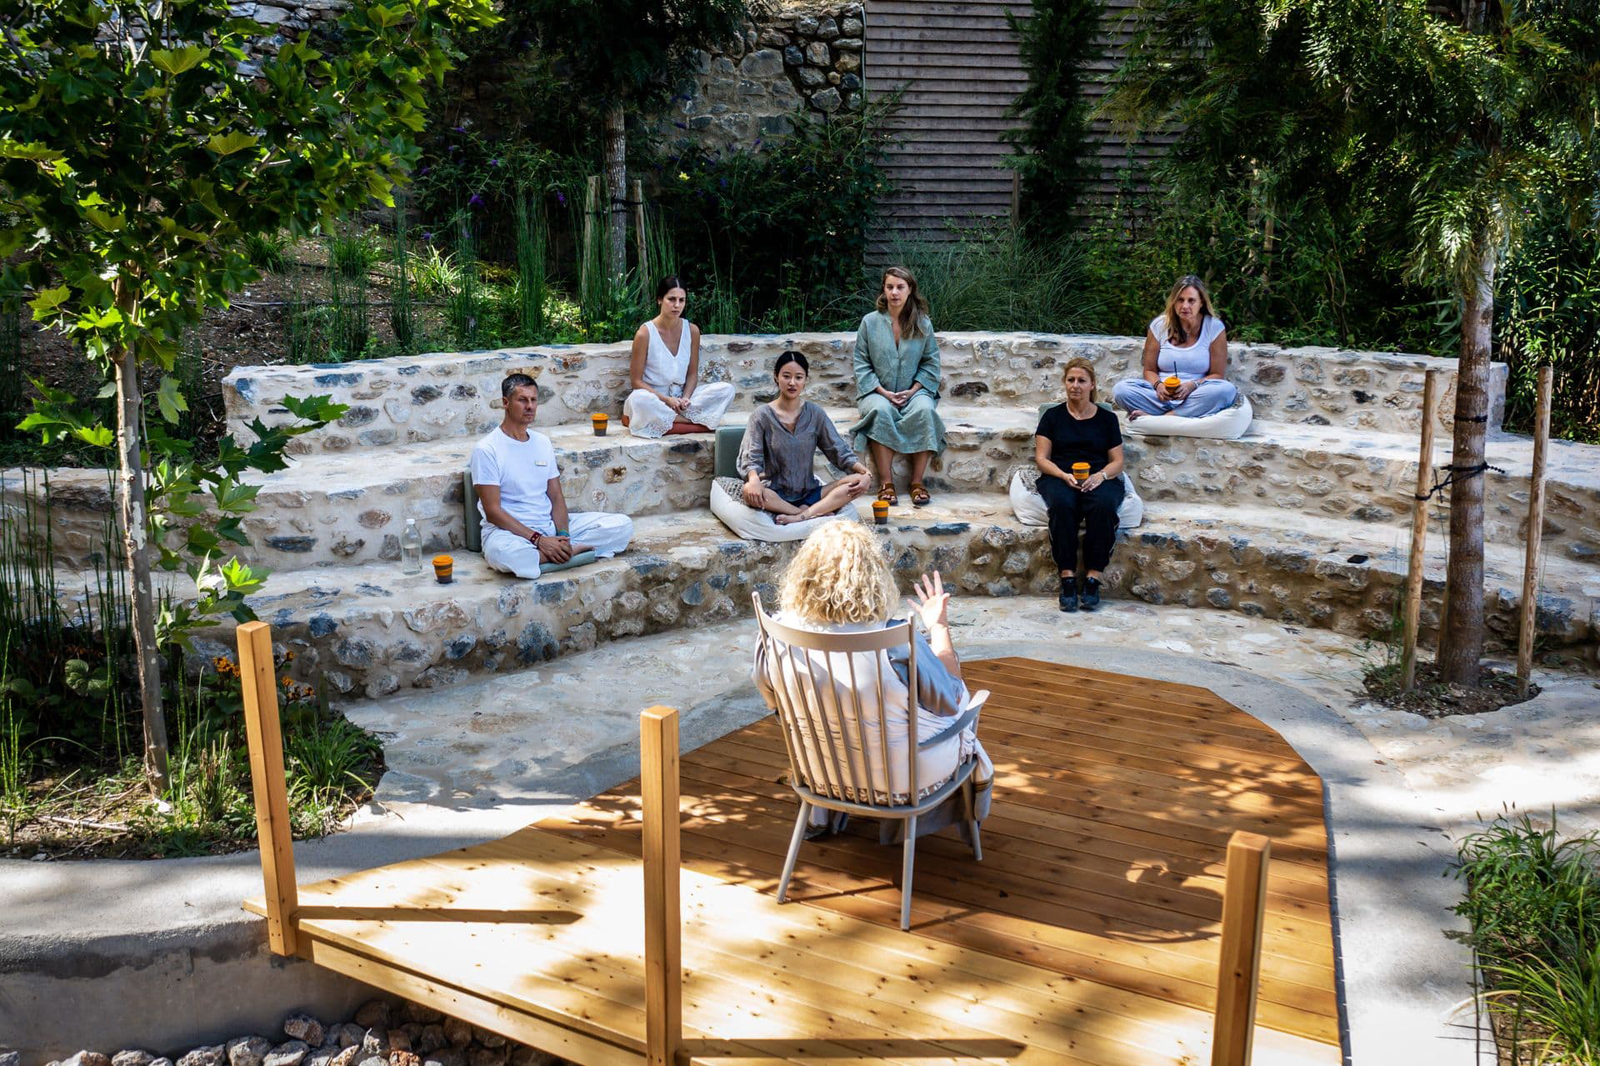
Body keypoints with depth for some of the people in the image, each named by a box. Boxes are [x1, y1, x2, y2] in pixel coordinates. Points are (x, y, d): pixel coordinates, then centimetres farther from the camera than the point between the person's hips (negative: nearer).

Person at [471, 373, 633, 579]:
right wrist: (539, 540, -23)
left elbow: (556, 496, 10)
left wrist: (562, 536, -11)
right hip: (511, 531, -6)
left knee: (623, 524, -6)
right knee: (503, 552, -44)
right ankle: (576, 549, -23)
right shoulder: (487, 449, -8)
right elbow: (492, 511, -14)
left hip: (550, 524, 6)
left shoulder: (543, 442, 13)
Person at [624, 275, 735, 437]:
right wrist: (666, 400, -20)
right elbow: (637, 381, -9)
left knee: (726, 389, -16)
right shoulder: (645, 333, -12)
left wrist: (686, 397, -13)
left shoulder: (692, 331, 0)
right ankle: (692, 421, -21)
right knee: (639, 399, -40)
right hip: (654, 397, -4)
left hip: (681, 398, 4)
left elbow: (692, 373, 7)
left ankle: (664, 420, -21)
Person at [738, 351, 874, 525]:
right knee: (749, 490, -37)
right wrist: (754, 479, -36)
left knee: (860, 480, -18)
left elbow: (839, 449, 3)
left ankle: (801, 516, -29)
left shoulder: (815, 414, 5)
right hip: (775, 494, -3)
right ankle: (818, 513, -24)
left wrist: (864, 471, -16)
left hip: (809, 493, 3)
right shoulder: (762, 415, -3)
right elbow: (751, 457, -13)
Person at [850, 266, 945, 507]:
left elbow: (931, 363, 6)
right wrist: (883, 392, -12)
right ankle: (886, 482, -31)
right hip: (877, 391, -1)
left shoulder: (923, 323, 4)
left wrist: (914, 390, -9)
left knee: (924, 410, -33)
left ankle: (917, 481, -26)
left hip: (914, 391, 1)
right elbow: (862, 364, -1)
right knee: (881, 411, -36)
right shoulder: (870, 322, 1)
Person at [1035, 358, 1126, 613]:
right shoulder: (1053, 416, 15)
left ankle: (1093, 579, -33)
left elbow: (1117, 461, 12)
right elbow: (1041, 458, 7)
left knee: (1102, 506, -37)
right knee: (1062, 504, -38)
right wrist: (1064, 475, -12)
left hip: (1099, 479, 0)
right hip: (1059, 477, 0)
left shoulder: (1107, 418, 17)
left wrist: (1101, 475, -11)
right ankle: (1067, 578, -37)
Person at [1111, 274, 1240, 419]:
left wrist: (1192, 385, -21)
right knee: (1120, 389, -25)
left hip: (1197, 395, -1)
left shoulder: (1214, 327, -2)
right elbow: (1149, 370, 7)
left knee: (1227, 389, -34)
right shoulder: (1159, 325, 2)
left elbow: (1217, 375, 0)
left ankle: (1156, 418, -31)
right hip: (1162, 393, 1)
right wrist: (1159, 385, -16)